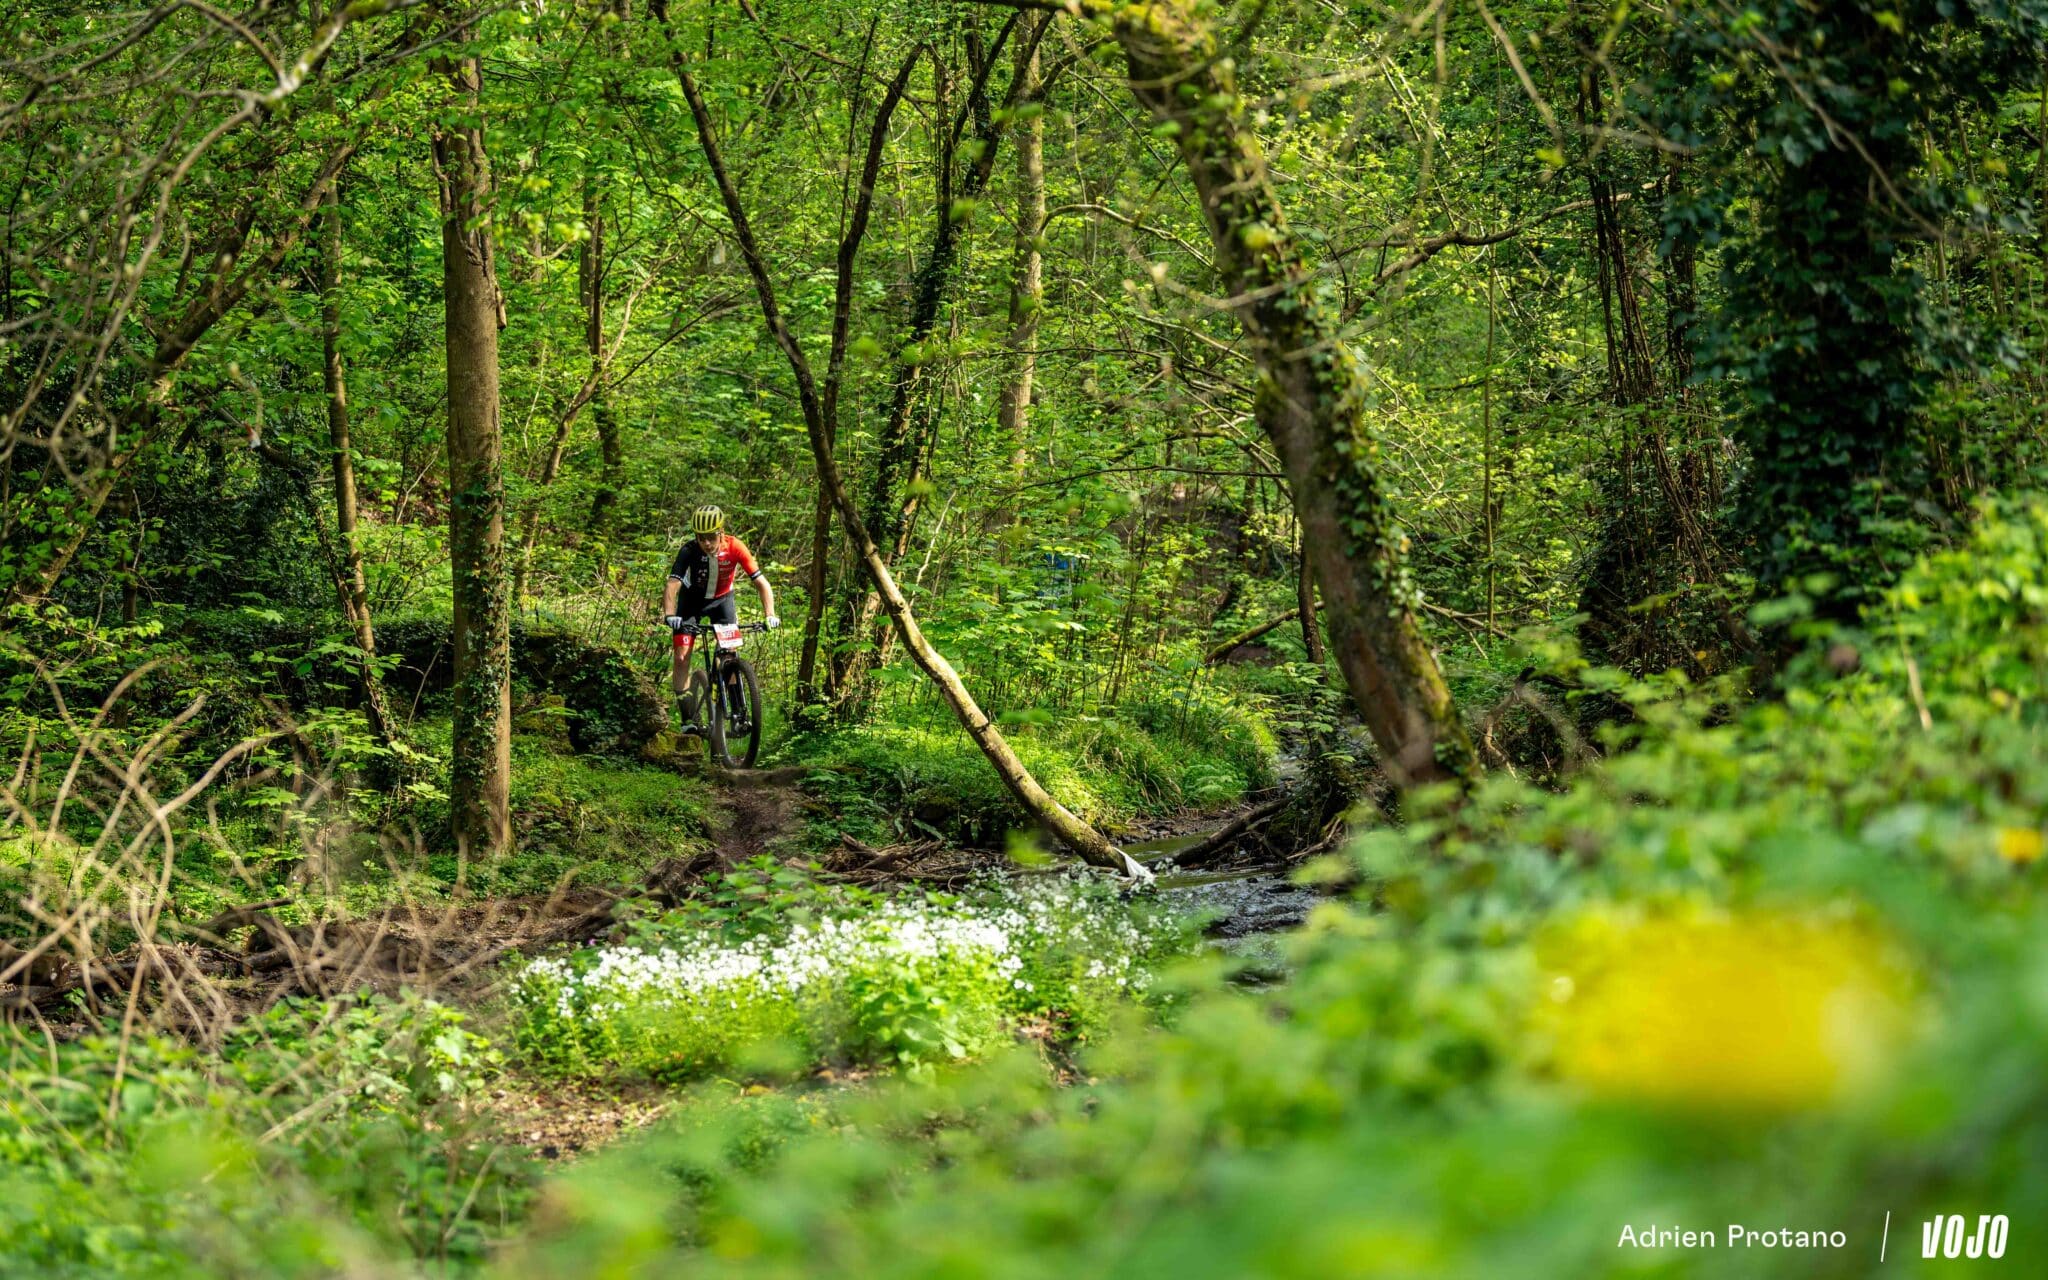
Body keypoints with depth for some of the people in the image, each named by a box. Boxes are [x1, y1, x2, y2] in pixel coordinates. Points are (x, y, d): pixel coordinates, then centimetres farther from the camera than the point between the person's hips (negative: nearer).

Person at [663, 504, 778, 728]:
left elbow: (762, 583, -27)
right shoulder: (688, 551, -30)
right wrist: (669, 616, -58)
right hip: (692, 600, -1)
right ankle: (689, 719, -7)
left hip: (722, 600, 1)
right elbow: (672, 586, -40)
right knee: (681, 657, -11)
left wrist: (770, 615, -41)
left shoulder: (735, 548, -28)